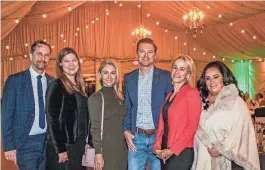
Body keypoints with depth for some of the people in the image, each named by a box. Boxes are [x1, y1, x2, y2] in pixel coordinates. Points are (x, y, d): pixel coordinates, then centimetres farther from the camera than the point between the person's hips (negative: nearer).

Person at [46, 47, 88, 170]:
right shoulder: (56, 86, -12)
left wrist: (84, 142, 10)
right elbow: (52, 120, -16)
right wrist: (60, 149, -19)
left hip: (78, 144, 7)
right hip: (62, 146, -7)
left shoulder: (79, 86, 9)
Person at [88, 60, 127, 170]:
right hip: (106, 150, -5)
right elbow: (95, 128, -11)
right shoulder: (95, 98, -7)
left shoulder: (120, 97, 9)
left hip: (122, 149, 5)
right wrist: (98, 153, -14)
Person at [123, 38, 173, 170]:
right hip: (136, 137, 2)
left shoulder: (166, 76, -2)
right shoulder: (129, 78, 7)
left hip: (159, 137, -2)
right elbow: (126, 107, 11)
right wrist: (126, 131, -1)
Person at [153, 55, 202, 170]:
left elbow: (192, 126, -14)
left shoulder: (192, 93, -9)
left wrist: (173, 150, -15)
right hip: (165, 153, 7)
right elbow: (162, 124, 11)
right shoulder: (169, 96, 13)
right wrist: (157, 146, -1)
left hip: (181, 152, -6)